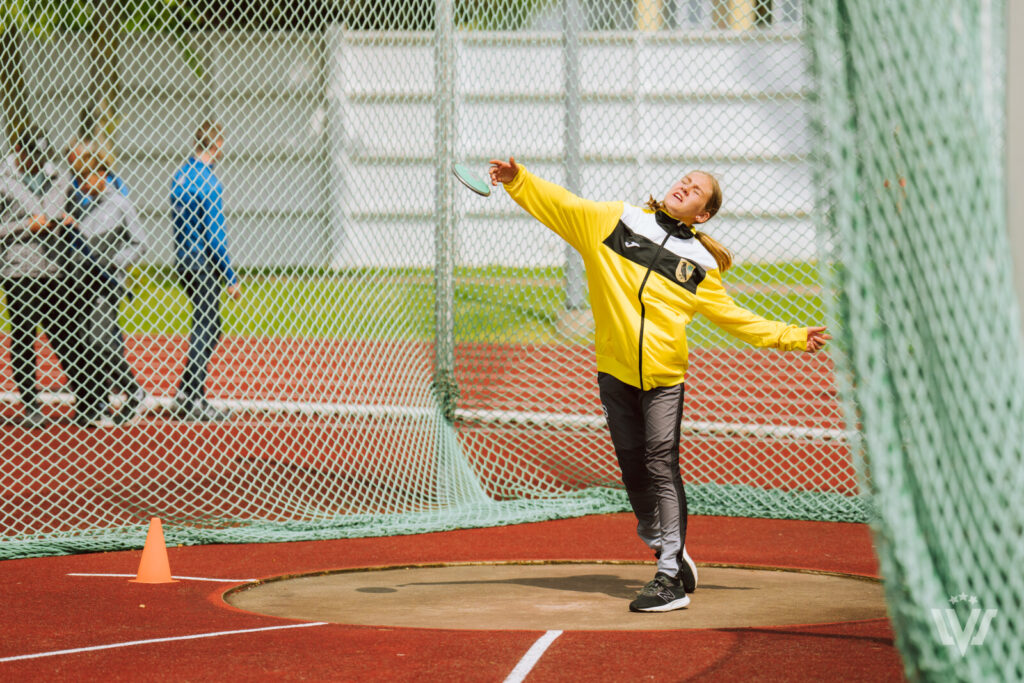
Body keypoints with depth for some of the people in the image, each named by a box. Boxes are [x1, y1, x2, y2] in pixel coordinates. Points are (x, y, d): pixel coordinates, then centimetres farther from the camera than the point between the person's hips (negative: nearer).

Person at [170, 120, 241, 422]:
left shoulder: (181, 174, 9)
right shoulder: (206, 182, -17)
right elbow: (214, 235, -19)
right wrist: (231, 277, -15)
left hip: (182, 259, 9)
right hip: (203, 264, -9)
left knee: (207, 328, 17)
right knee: (206, 330, -2)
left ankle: (186, 393, 17)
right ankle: (192, 400, -2)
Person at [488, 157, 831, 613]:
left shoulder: (700, 265, 7)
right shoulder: (613, 220, 7)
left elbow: (732, 316, 14)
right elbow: (558, 205, 8)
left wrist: (792, 337, 9)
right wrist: (516, 180, -4)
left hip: (664, 377, -2)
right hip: (615, 371, 2)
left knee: (661, 468, -12)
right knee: (633, 468, 6)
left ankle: (671, 578, -14)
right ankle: (664, 548, 25)